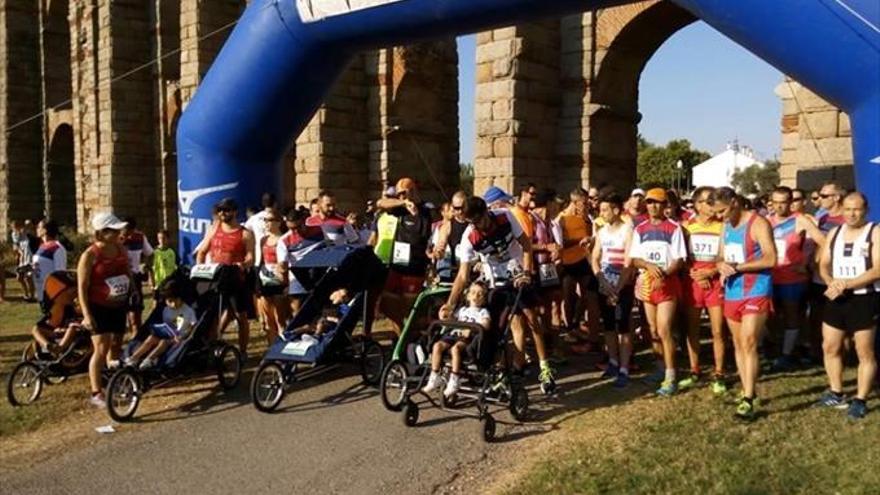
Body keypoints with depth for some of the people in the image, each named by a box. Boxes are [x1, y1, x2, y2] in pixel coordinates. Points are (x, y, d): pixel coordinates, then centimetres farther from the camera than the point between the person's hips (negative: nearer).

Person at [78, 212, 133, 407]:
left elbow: (129, 275, 17)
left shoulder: (121, 250, 4)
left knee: (116, 346, 15)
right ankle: (96, 393, -4)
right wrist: (86, 314, -20)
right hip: (99, 308, -6)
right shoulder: (90, 255, -14)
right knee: (101, 349, -11)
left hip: (119, 306, 6)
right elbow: (82, 287, -15)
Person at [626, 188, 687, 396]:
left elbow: (680, 259, -7)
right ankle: (661, 368, 27)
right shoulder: (640, 229, 9)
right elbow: (632, 259, 5)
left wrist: (664, 273, -22)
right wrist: (649, 265, -14)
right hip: (647, 283, 5)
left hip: (667, 283, -5)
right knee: (653, 331, 12)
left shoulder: (674, 228, -4)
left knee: (664, 331, -11)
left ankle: (670, 378, -8)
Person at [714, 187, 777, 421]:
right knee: (738, 346, 11)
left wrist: (737, 267, -18)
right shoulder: (726, 227, 13)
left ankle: (748, 401, -12)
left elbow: (771, 259, -18)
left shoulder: (758, 224, -11)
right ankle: (747, 392, 21)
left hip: (756, 293, -8)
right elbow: (720, 257, 16)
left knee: (749, 344, -13)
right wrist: (722, 265, -8)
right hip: (732, 294, 8)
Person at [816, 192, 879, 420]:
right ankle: (836, 393, 24)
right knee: (830, 347, 11)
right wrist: (830, 282, -11)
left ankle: (860, 400, 11)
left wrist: (846, 284, -21)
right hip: (836, 299, 6)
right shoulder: (834, 233, 10)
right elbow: (823, 264, 10)